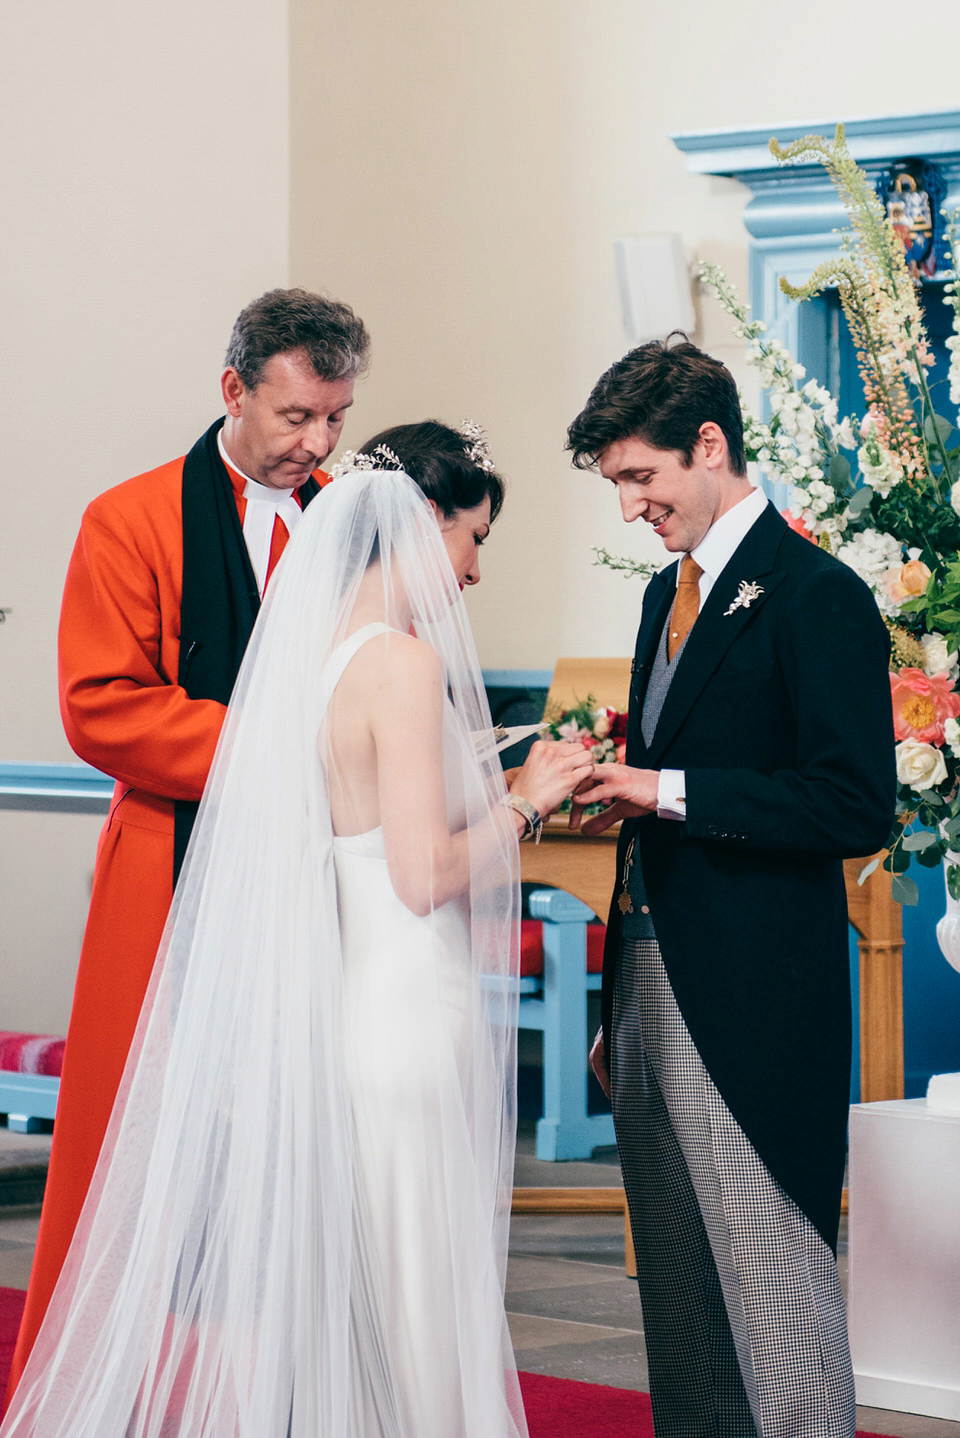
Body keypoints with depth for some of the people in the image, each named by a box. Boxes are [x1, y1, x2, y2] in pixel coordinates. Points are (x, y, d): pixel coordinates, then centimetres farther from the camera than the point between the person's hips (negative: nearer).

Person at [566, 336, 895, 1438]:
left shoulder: (817, 596, -11)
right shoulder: (670, 593, 16)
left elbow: (856, 807, -19)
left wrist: (669, 792, -20)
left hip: (750, 1007, -9)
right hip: (650, 992, 9)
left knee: (774, 1284, -6)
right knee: (675, 1291, 13)